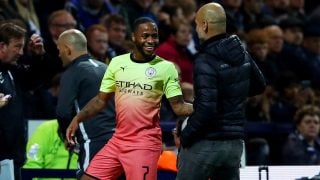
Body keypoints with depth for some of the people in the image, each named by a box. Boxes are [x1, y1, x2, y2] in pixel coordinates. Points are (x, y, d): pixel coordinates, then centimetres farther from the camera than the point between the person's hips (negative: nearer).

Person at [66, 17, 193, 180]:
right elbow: (101, 100, 13)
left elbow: (178, 106, -3)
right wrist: (78, 119, 1)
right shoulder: (117, 63, 8)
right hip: (118, 140, 4)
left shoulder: (166, 67, -2)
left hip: (145, 143, -4)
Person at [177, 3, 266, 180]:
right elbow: (259, 85, 22)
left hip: (206, 143, -7)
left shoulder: (205, 62, -19)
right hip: (235, 143, 7)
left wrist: (184, 137, -12)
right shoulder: (241, 52, 4)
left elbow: (206, 109, -24)